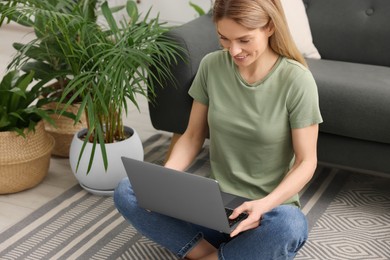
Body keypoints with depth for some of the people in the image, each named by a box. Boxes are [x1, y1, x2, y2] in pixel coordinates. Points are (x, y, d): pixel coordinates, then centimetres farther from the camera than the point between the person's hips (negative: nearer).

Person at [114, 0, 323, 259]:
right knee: (126, 192, -16)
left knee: (290, 228, -39)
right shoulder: (211, 66, -4)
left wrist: (265, 204, -29)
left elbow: (306, 162, -12)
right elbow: (193, 136, 4)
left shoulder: (296, 80, -15)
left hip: (271, 209, -3)